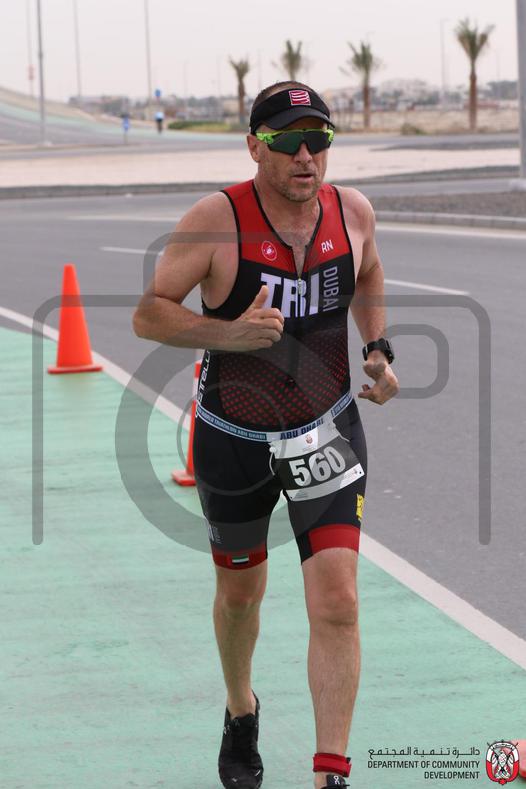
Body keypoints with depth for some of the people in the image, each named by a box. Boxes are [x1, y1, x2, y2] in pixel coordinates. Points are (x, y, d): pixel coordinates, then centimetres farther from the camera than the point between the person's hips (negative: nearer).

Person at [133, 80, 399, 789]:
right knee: (240, 592, 19)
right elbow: (148, 312, -15)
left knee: (337, 603, -13)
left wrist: (377, 347, 2)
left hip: (326, 433, 1)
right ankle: (241, 713, 49)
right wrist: (230, 334, -30)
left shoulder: (352, 210, -6)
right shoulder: (217, 220, -19)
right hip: (234, 438, -1)